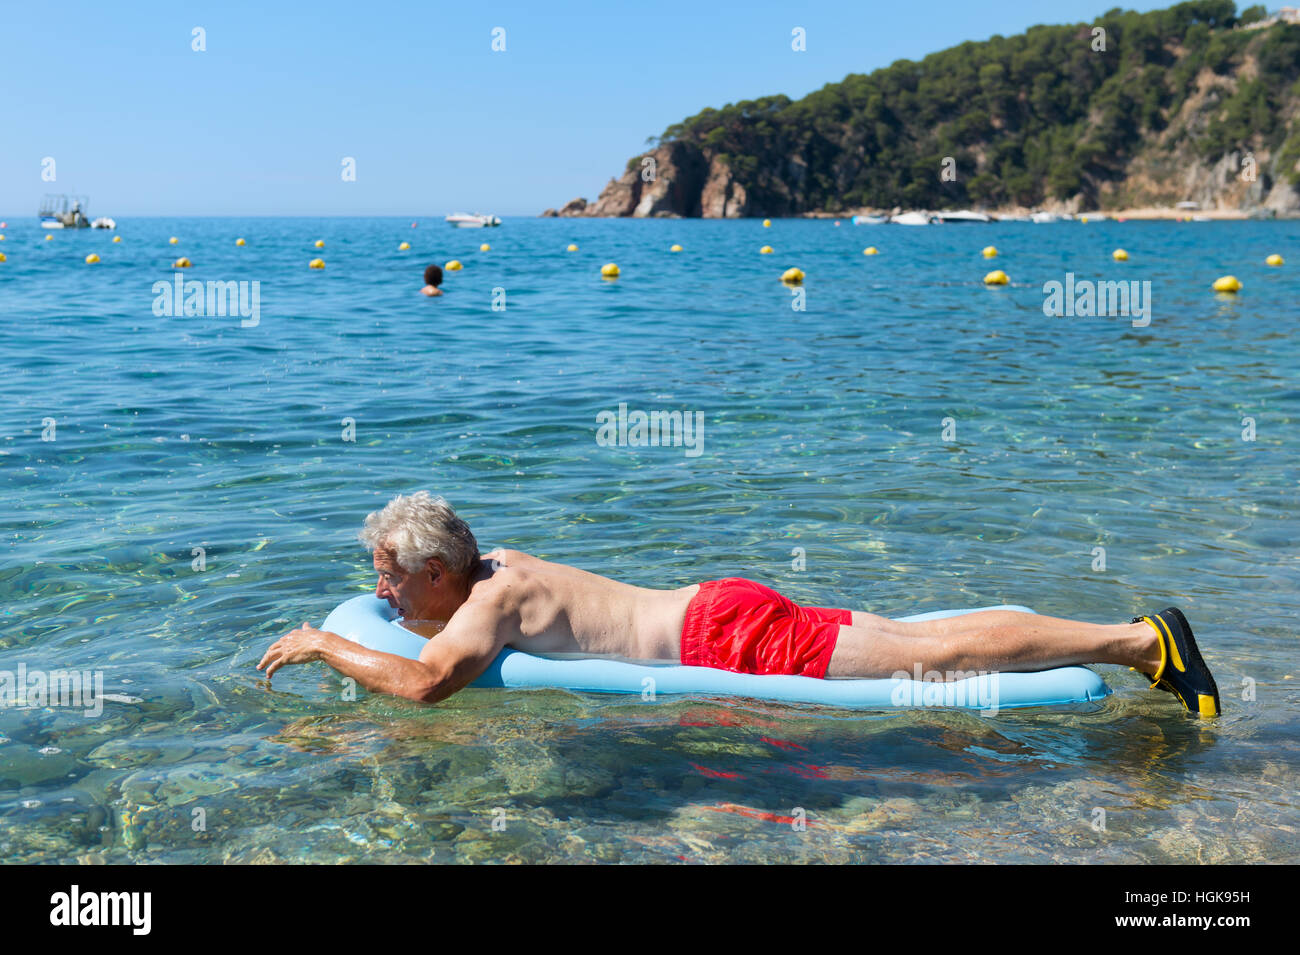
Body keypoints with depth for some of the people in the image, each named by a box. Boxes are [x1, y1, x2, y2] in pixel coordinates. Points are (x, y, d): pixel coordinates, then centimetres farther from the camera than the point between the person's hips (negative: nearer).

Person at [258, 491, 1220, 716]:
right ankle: (1133, 636, 18)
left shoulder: (489, 601, -13)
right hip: (716, 609, 8)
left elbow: (425, 683, -29)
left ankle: (1141, 640, -3)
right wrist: (401, 603, 25)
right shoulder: (493, 563, 13)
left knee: (932, 654, -8)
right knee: (912, 644, 11)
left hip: (730, 639, -8)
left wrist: (325, 644, -15)